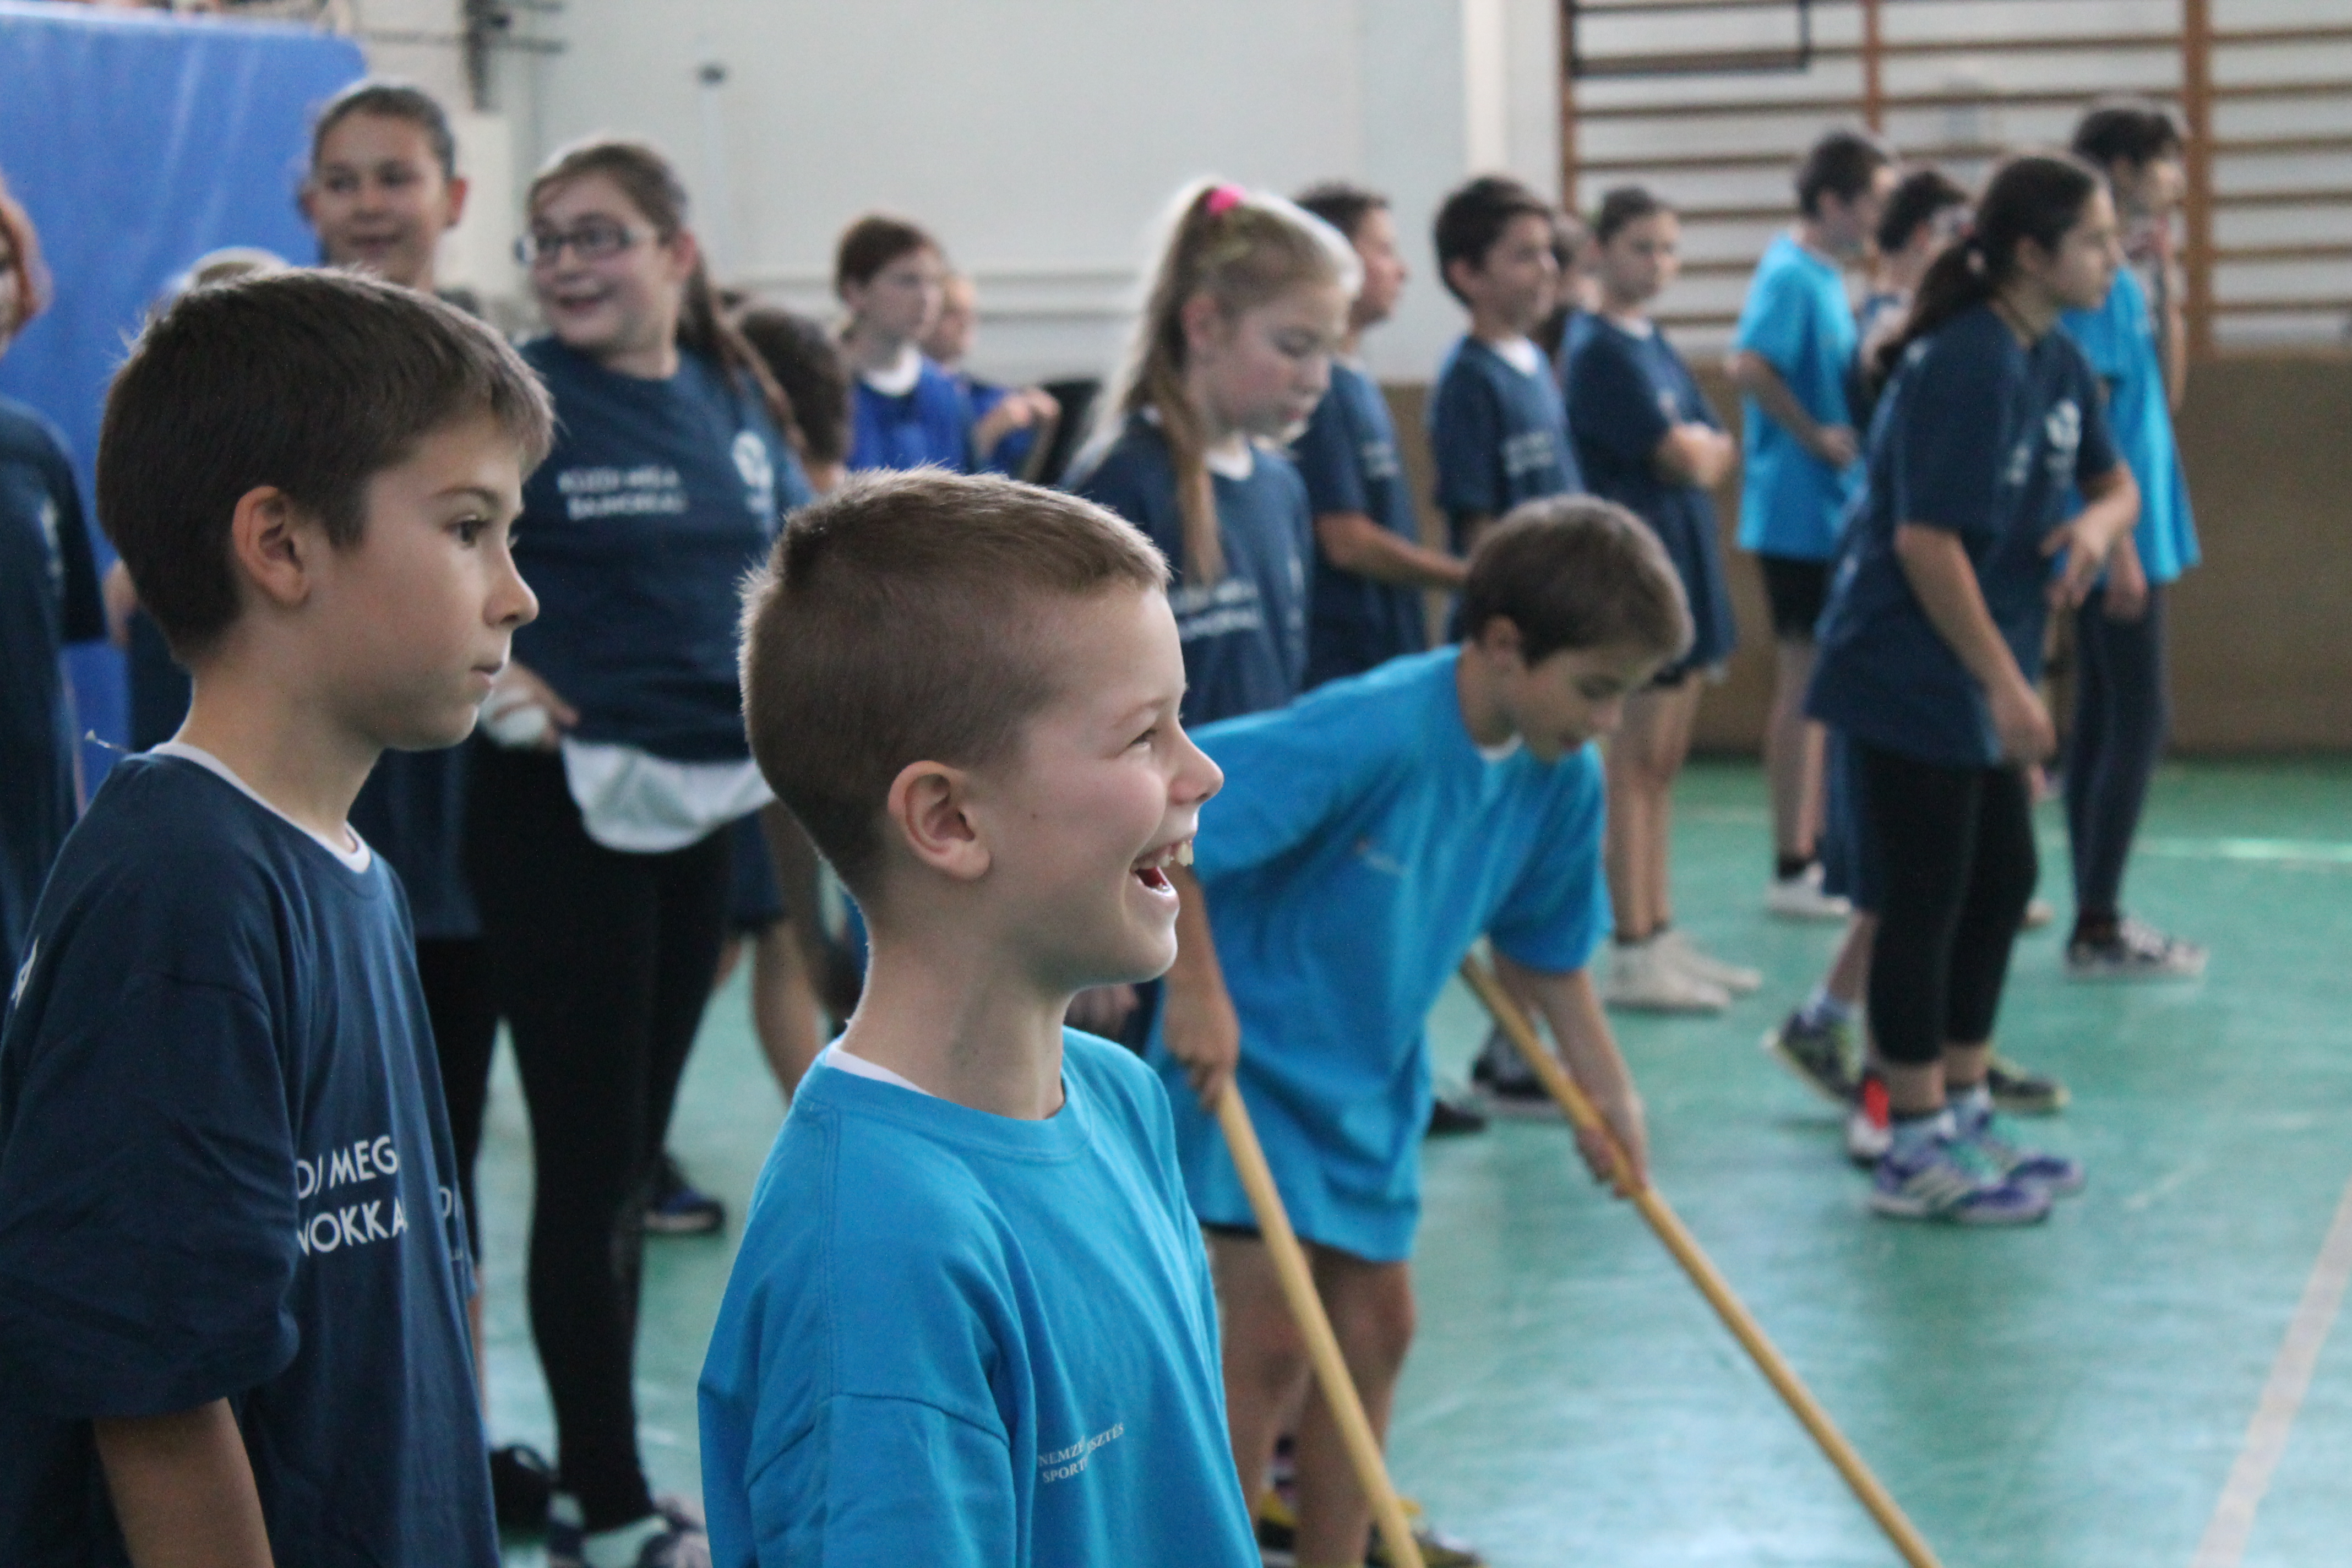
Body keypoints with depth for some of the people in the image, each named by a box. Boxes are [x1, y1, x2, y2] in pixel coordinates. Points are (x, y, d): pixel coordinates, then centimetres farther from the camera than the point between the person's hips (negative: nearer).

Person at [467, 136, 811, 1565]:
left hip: (703, 798, 6)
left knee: (631, 1152, 14)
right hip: (565, 807, -6)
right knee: (589, 1157, -2)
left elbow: (796, 548, 22)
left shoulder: (734, 400, 7)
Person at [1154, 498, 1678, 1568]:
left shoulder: (1562, 779, -4)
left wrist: (1608, 1088, 12)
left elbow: (1541, 944, 13)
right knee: (1270, 1338, -10)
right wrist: (1197, 987, -28)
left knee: (1376, 1328, 13)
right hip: (1248, 1060, -8)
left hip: (1372, 1078, 8)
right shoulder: (1370, 736, -29)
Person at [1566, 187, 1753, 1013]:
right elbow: (1678, 458, -16)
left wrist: (1693, 447, -8)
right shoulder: (1599, 351, -11)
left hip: (1685, 569, 9)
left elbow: (1717, 453, 11)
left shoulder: (1654, 346, 16)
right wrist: (1698, 445, 4)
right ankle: (1632, 954, -3)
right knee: (1634, 765, -6)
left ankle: (1660, 935, 18)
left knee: (1663, 765, 12)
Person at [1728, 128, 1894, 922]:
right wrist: (1816, 435, -22)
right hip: (1802, 509, -9)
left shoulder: (1824, 276, 13)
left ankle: (1815, 849, 23)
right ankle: (1794, 868, 3)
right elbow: (1749, 366, -30)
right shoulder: (1791, 275, -15)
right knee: (1805, 685, -3)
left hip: (1835, 511, 9)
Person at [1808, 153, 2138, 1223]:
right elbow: (1927, 540, -25)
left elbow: (2115, 481, 21)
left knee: (2002, 880, 15)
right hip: (1909, 678, -10)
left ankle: (1963, 1113, 29)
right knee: (1927, 898, -2)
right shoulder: (1965, 364, -21)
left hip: (1977, 679, 10)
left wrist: (2098, 522, -5)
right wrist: (2007, 684, -21)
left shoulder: (2056, 363, 7)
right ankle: (1917, 1153, 8)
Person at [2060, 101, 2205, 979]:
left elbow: (2165, 394, 17)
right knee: (2137, 721, -8)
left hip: (2130, 530, 10)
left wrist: (2167, 284, 10)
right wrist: (2119, 544, -21)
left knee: (2106, 723, 11)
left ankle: (2097, 922, 15)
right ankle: (2098, 930, -4)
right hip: (2115, 534, -10)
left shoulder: (2124, 278, 13)